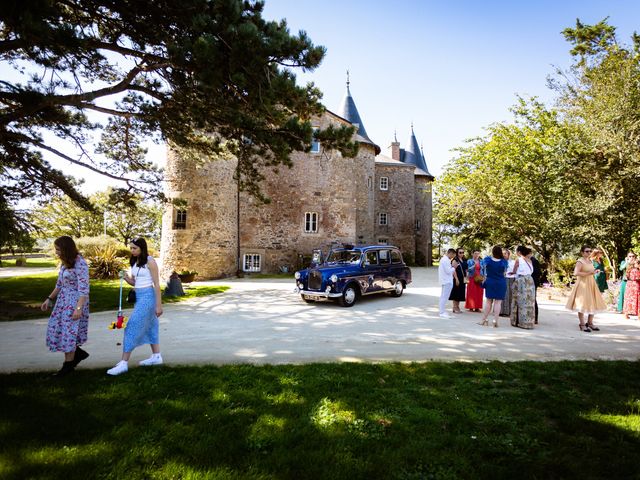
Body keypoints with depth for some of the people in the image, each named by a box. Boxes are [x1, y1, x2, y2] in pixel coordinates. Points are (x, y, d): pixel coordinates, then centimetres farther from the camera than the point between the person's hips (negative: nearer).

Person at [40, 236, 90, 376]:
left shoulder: (80, 264, -19)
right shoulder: (65, 263, 8)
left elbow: (84, 288, -22)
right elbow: (59, 284, 19)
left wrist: (79, 308, -26)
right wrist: (49, 299, 18)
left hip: (75, 302, -9)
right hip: (63, 301, 9)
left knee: (68, 332, 0)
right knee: (56, 329, 10)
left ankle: (68, 365, 16)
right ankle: (78, 353, 26)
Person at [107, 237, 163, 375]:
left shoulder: (150, 261, -13)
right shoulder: (135, 262, 9)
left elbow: (157, 284, -13)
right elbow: (134, 282, 16)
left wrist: (159, 305, -15)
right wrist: (126, 278, -6)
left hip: (147, 296, -9)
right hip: (139, 296, 9)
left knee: (132, 327, -9)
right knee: (149, 326, 14)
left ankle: (124, 363, -5)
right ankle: (156, 356, 25)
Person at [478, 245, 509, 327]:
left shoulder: (487, 259, -9)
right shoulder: (504, 262, -9)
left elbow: (484, 267, 11)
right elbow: (505, 272, 4)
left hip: (490, 282, 1)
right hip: (501, 283, -1)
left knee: (489, 301, 10)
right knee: (498, 302, 1)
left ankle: (484, 319, 13)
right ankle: (495, 321, -3)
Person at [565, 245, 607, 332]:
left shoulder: (590, 261, 15)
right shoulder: (580, 261, -10)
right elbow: (576, 273, -23)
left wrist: (593, 272, 13)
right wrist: (588, 273, -21)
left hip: (591, 284, 8)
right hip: (582, 284, -8)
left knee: (593, 304, 6)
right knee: (582, 304, -4)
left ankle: (590, 323, 18)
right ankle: (582, 324, 3)